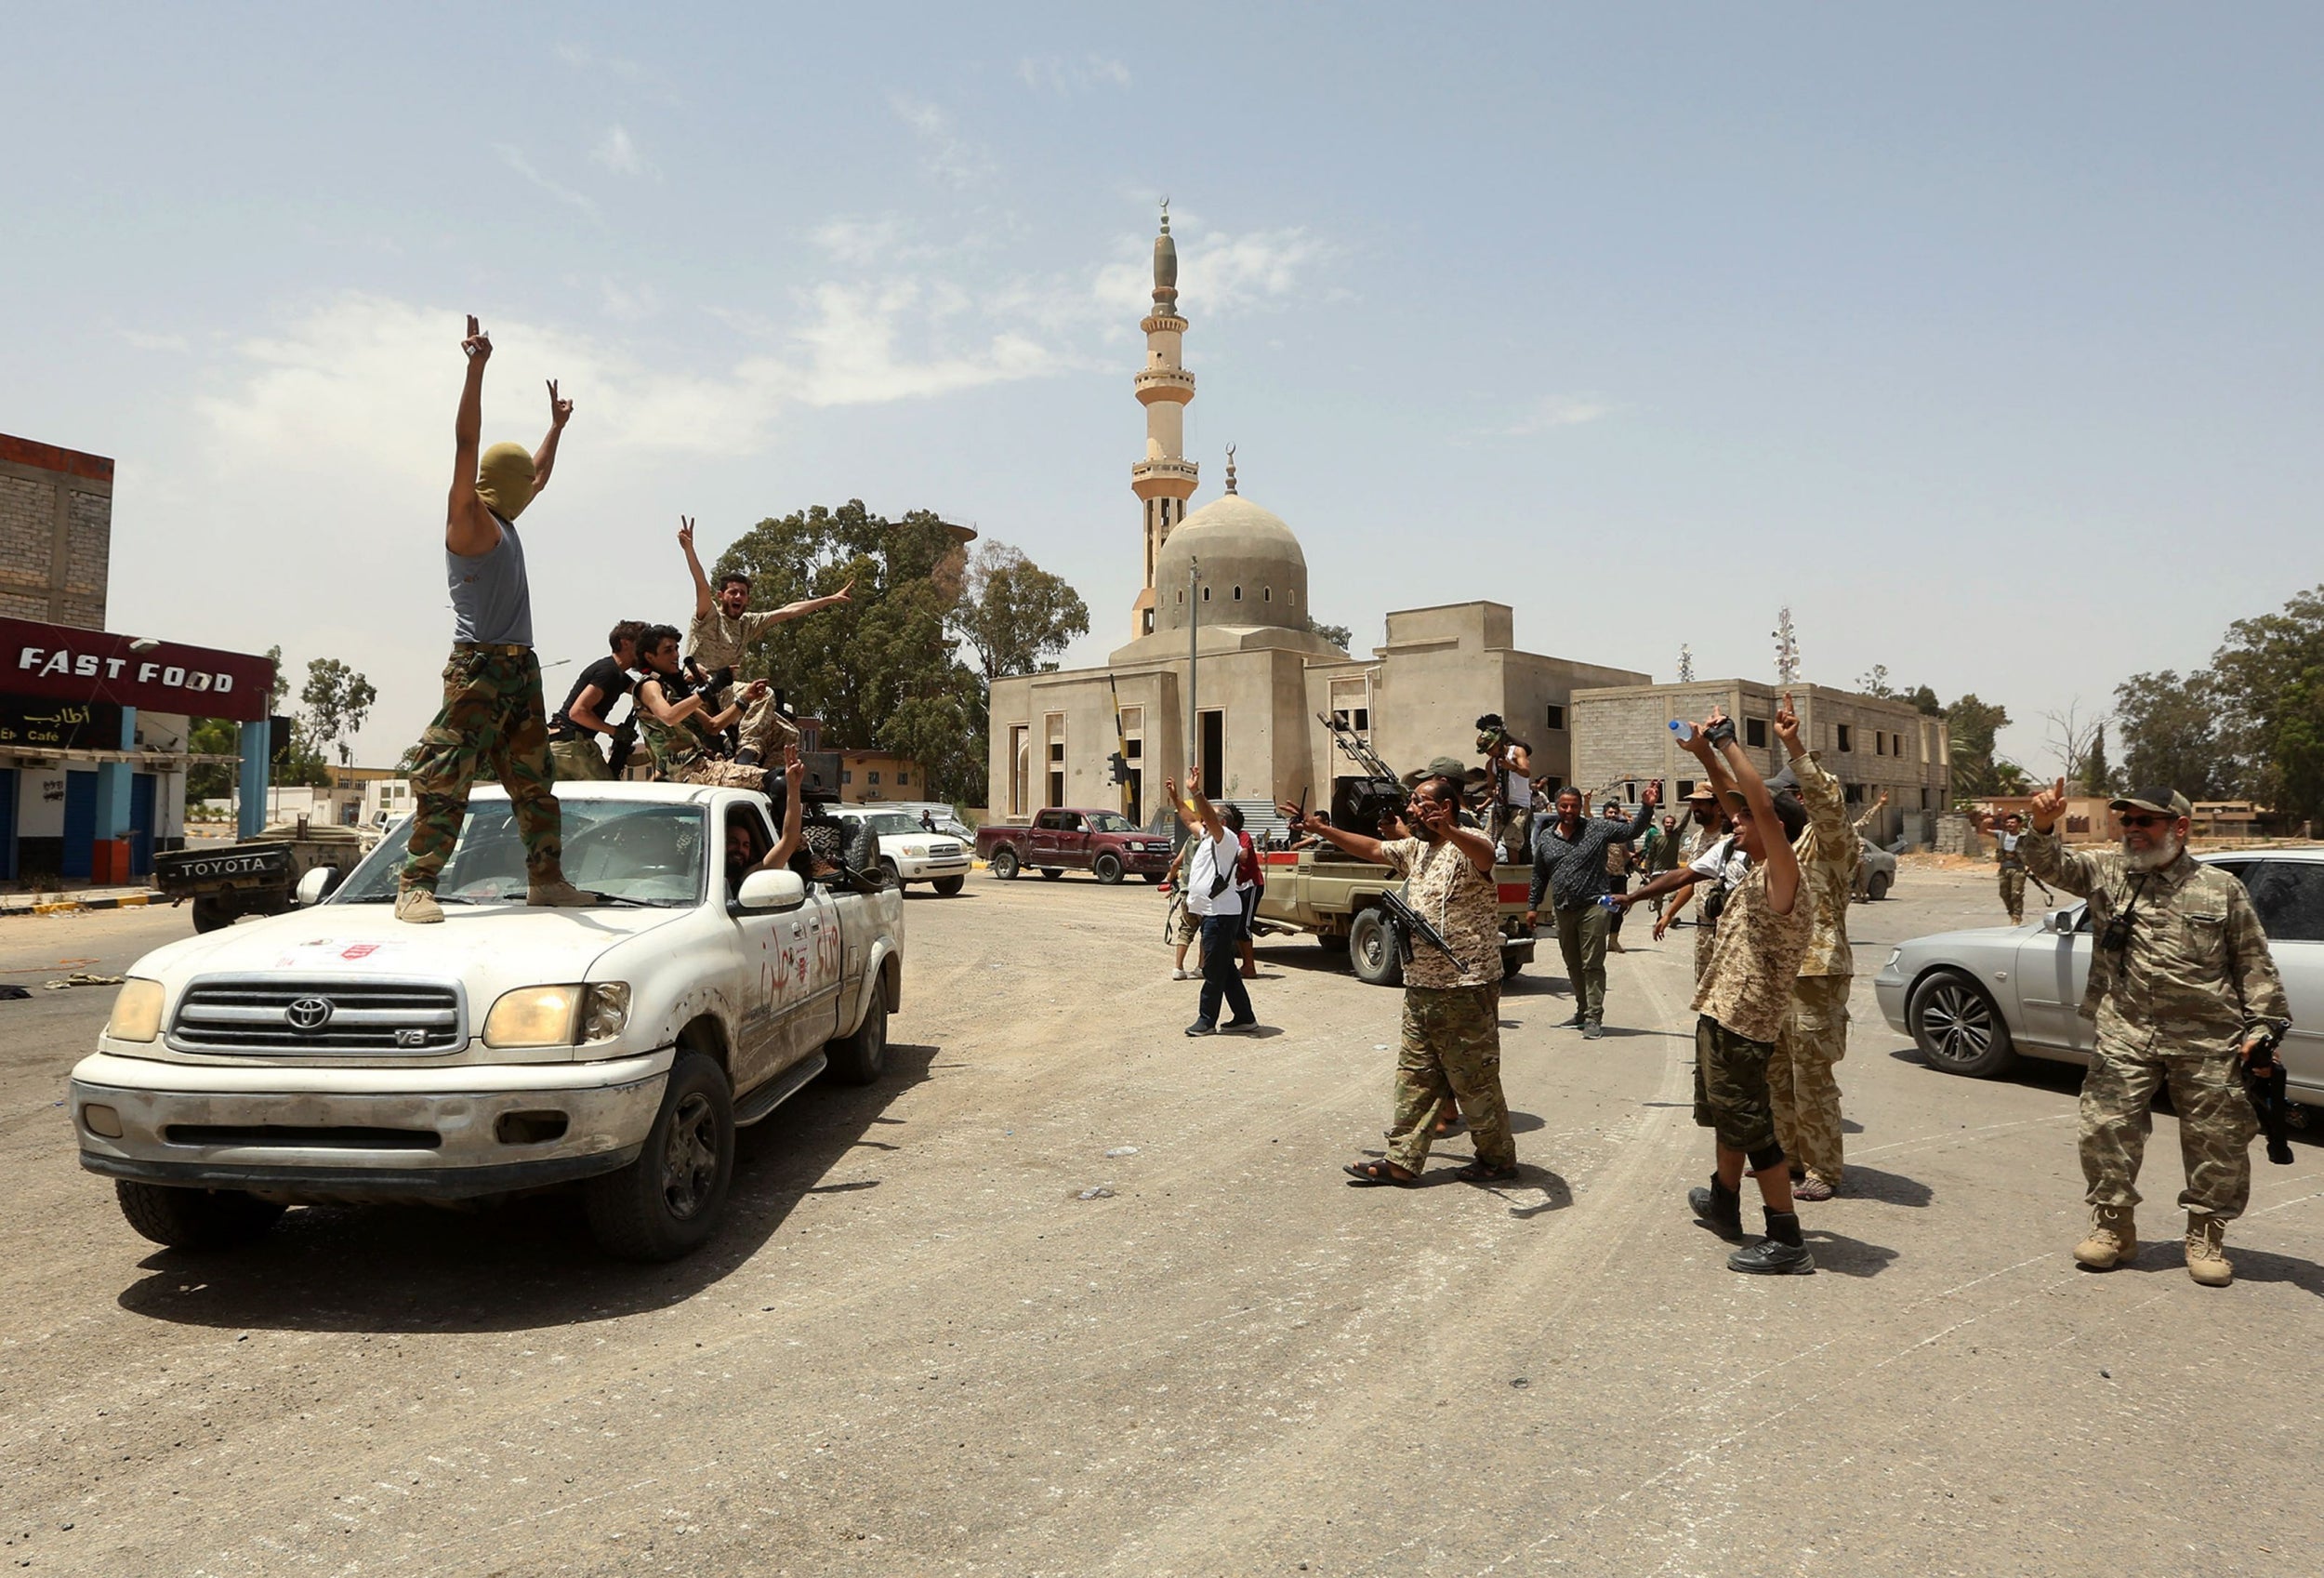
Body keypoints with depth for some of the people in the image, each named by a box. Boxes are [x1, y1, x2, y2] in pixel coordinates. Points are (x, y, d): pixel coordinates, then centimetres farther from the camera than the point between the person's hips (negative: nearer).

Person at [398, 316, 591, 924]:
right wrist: (476, 368, -23)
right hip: (478, 667, -9)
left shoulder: (503, 523, 20)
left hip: (520, 668, 9)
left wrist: (556, 425, 44)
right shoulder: (470, 520, -3)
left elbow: (539, 475, 38)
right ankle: (416, 887, -14)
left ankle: (547, 878, 18)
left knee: (535, 782, 11)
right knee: (446, 778, -12)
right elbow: (466, 444, -16)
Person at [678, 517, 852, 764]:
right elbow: (702, 585, -16)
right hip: (701, 690, -8)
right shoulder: (709, 616, 2)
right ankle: (748, 750, -41)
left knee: (788, 734, -3)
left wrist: (832, 599, 19)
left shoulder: (748, 624, 20)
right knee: (764, 695, -32)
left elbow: (788, 611, 19)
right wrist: (689, 550, -34)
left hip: (727, 692, 8)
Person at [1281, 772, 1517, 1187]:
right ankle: (1402, 1162, 14)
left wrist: (1448, 831, -54)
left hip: (1465, 990, -8)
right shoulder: (1415, 849, 16)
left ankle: (1498, 1160, 18)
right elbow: (1372, 848, 27)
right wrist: (1320, 828, 22)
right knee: (1415, 1079, 10)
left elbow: (1485, 856, -34)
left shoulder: (1468, 843, -12)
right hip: (1420, 988, 9)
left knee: (1475, 1081, 3)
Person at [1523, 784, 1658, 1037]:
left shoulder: (1597, 830, -1)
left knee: (1592, 964, -7)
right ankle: (1583, 1010, 29)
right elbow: (1539, 876, 15)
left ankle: (1594, 1017, -4)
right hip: (1563, 910, 5)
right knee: (1573, 965, 15)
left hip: (1593, 908, -5)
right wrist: (1532, 906, 15)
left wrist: (1647, 807, -19)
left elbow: (1632, 830, -5)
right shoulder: (1545, 837, 9)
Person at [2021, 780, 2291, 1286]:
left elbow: (2255, 965, 6)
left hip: (2208, 1041, 0)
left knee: (2217, 1140, 6)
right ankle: (2113, 1226, 14)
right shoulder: (2106, 873, 7)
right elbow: (2051, 865, -6)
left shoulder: (2221, 889, 4)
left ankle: (2206, 1236, 24)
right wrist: (2043, 827, -27)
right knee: (2106, 1128, -2)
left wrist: (2262, 1030, -1)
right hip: (2126, 1036, 1)